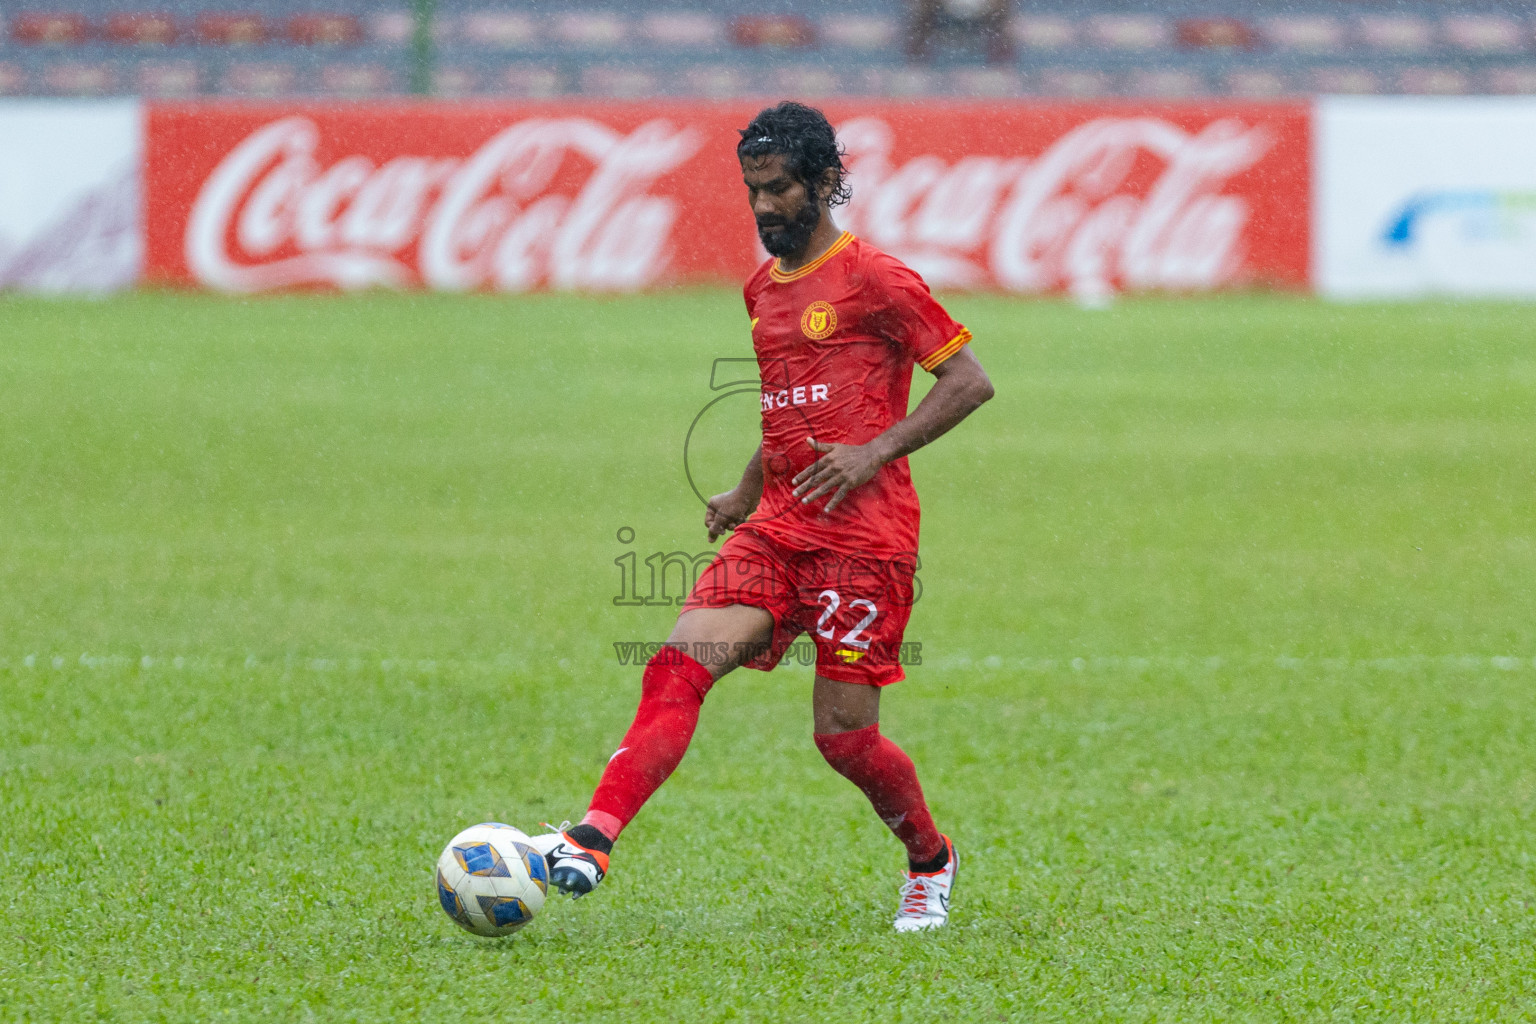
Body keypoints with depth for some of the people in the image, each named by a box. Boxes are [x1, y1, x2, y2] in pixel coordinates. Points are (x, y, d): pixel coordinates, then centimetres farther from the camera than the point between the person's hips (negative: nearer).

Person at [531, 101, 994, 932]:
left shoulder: (873, 280, -5)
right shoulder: (763, 289, 17)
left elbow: (969, 380, -7)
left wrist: (876, 452, -16)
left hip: (863, 534, -6)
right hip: (776, 529, 6)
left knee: (843, 733, -4)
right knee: (681, 664, -16)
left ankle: (930, 861, 24)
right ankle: (593, 841, -29)